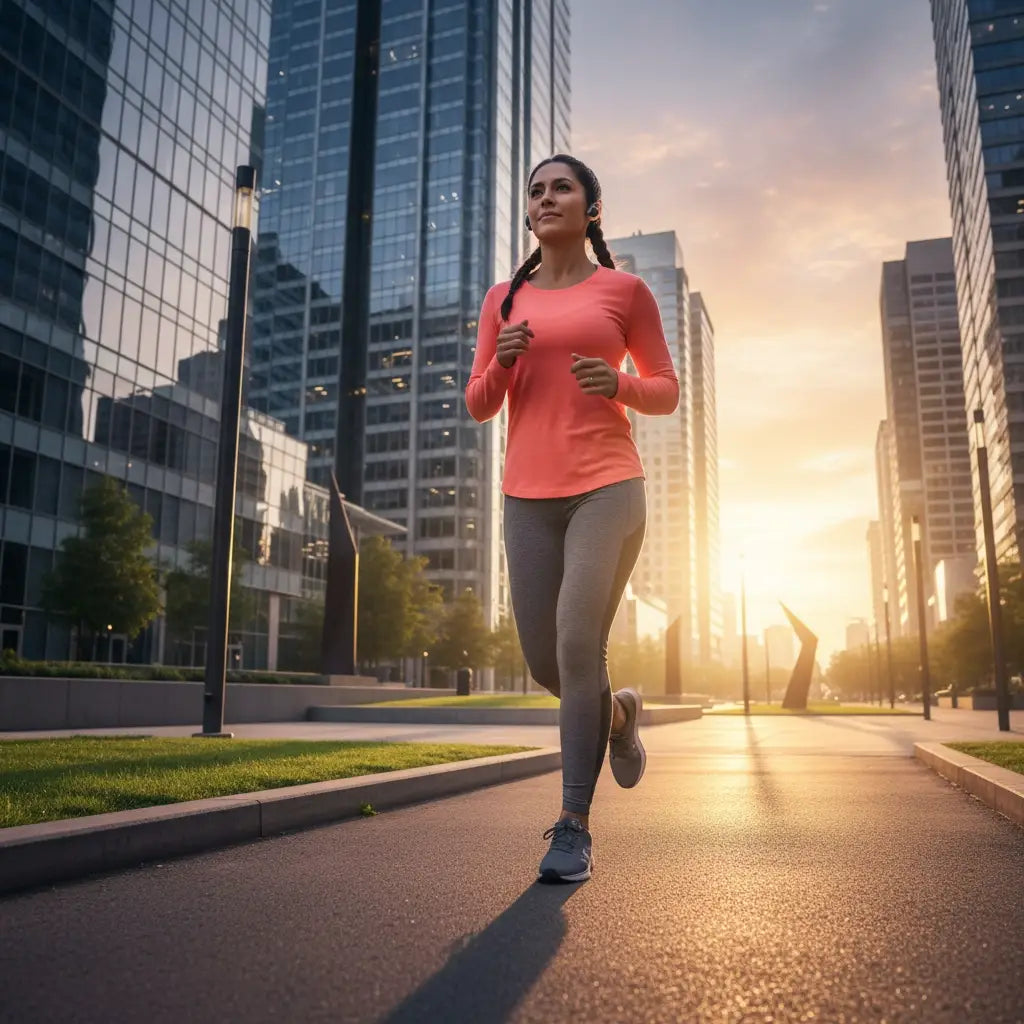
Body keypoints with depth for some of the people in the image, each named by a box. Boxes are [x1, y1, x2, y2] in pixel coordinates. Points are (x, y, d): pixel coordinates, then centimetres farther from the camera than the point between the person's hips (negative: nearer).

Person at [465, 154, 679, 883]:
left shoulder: (625, 291, 7)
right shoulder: (505, 299, 14)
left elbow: (667, 393, 10)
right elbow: (479, 407, 11)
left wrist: (620, 386, -11)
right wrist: (501, 362, -10)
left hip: (608, 488, -3)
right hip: (530, 498, 4)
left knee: (578, 648, -17)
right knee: (545, 664, 5)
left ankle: (575, 828, -2)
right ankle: (618, 713, 40)